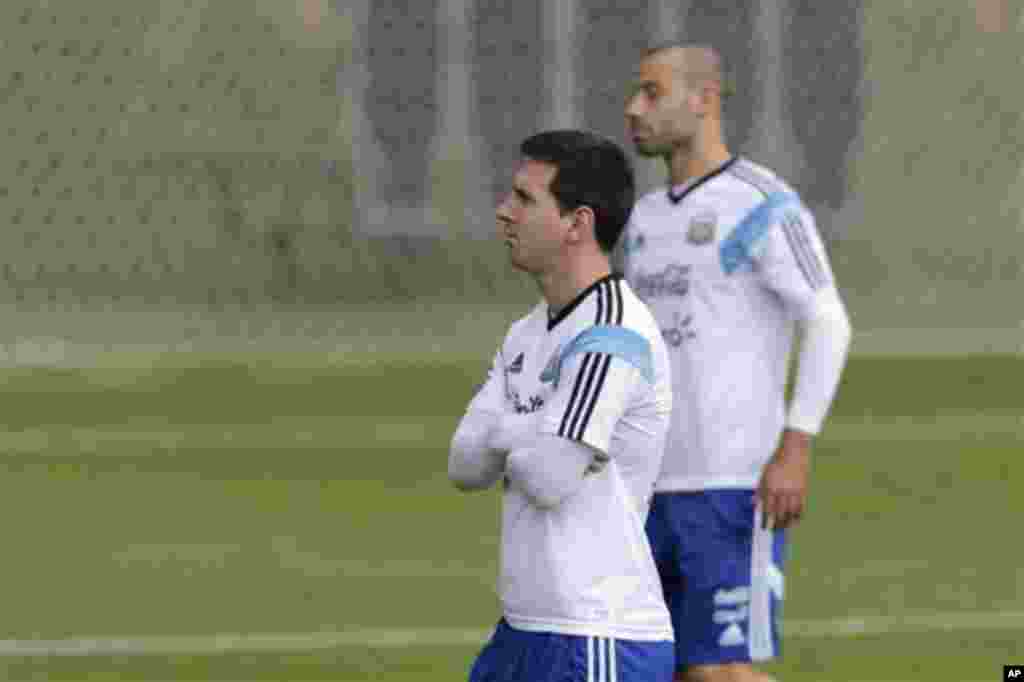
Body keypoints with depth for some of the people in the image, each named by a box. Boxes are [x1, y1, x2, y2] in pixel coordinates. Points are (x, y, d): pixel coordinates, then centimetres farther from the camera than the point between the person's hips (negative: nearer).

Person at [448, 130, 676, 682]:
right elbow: (466, 465, 10)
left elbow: (551, 479, -21)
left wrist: (506, 433, 0)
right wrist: (526, 437, -9)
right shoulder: (528, 334, 14)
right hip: (524, 634, 10)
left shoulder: (612, 334, -17)